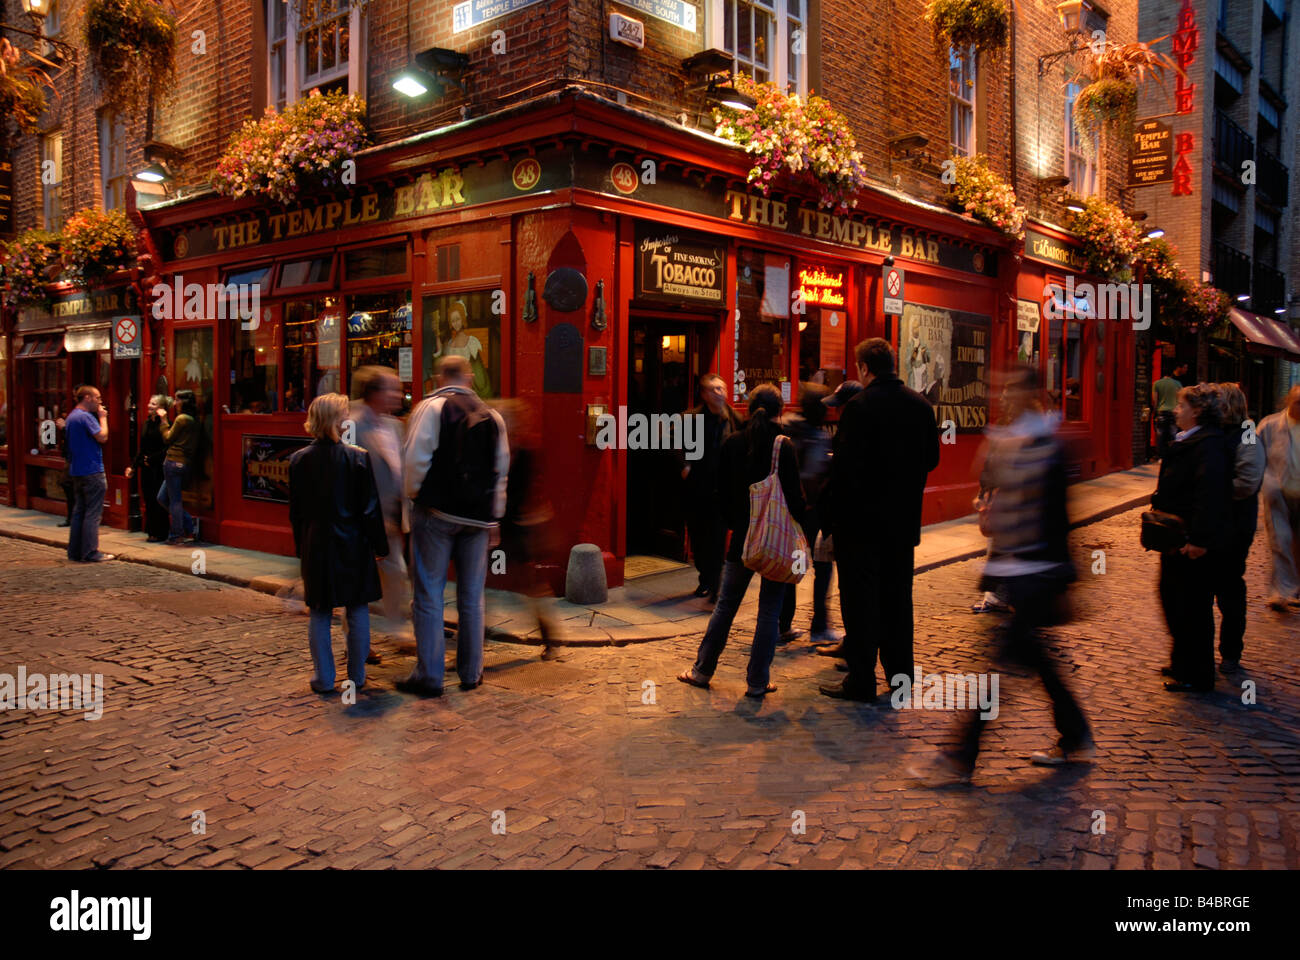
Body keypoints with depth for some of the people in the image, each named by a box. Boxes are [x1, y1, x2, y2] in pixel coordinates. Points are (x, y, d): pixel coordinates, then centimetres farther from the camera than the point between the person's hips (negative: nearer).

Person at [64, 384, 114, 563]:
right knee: (93, 513, -6)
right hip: (92, 471, -10)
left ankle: (75, 551, 16)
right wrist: (103, 418, -8)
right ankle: (90, 553, -6)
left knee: (79, 511, 13)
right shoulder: (86, 416, -14)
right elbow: (102, 437, -19)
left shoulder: (72, 416, 17)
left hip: (77, 471, 10)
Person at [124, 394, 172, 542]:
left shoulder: (163, 424, -11)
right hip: (146, 468, 8)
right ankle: (151, 532, 17)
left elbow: (166, 448, -16)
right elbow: (141, 448, 17)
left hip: (158, 468, -8)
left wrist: (151, 459, -14)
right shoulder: (147, 423, 12)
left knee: (157, 500, -3)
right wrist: (133, 466, 14)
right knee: (148, 500, 10)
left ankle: (159, 534, 5)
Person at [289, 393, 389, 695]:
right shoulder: (358, 457, -11)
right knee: (357, 611, 9)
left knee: (320, 614, 10)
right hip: (353, 546, -2)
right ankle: (357, 675, 16)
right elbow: (371, 509, -8)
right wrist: (379, 545, 1)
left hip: (316, 547, 2)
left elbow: (295, 511, 4)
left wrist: (301, 546, 14)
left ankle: (323, 678, 13)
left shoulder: (299, 459, -2)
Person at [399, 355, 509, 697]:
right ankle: (471, 672, 20)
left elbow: (415, 458, -12)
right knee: (472, 597, 12)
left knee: (429, 594, 3)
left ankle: (429, 676, 7)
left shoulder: (431, 408, -5)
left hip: (436, 512, -4)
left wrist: (413, 495, 4)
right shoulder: (492, 416, 10)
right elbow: (502, 469, 13)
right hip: (478, 516, 4)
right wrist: (494, 517, 19)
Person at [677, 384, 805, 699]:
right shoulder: (784, 447, -11)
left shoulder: (732, 444, 0)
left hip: (742, 537, 3)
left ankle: (702, 670, 23)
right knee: (769, 611, 6)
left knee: (725, 605, 15)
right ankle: (757, 682, 11)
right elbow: (794, 496, -11)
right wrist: (799, 532, 4)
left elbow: (722, 494, 7)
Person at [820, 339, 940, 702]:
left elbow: (846, 463, -21)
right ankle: (900, 670, 26)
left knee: (860, 597, 2)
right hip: (903, 520, 6)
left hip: (862, 517, -6)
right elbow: (932, 458, 10)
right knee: (897, 596, 16)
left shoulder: (859, 406, -16)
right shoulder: (921, 405, 4)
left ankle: (861, 680, 6)